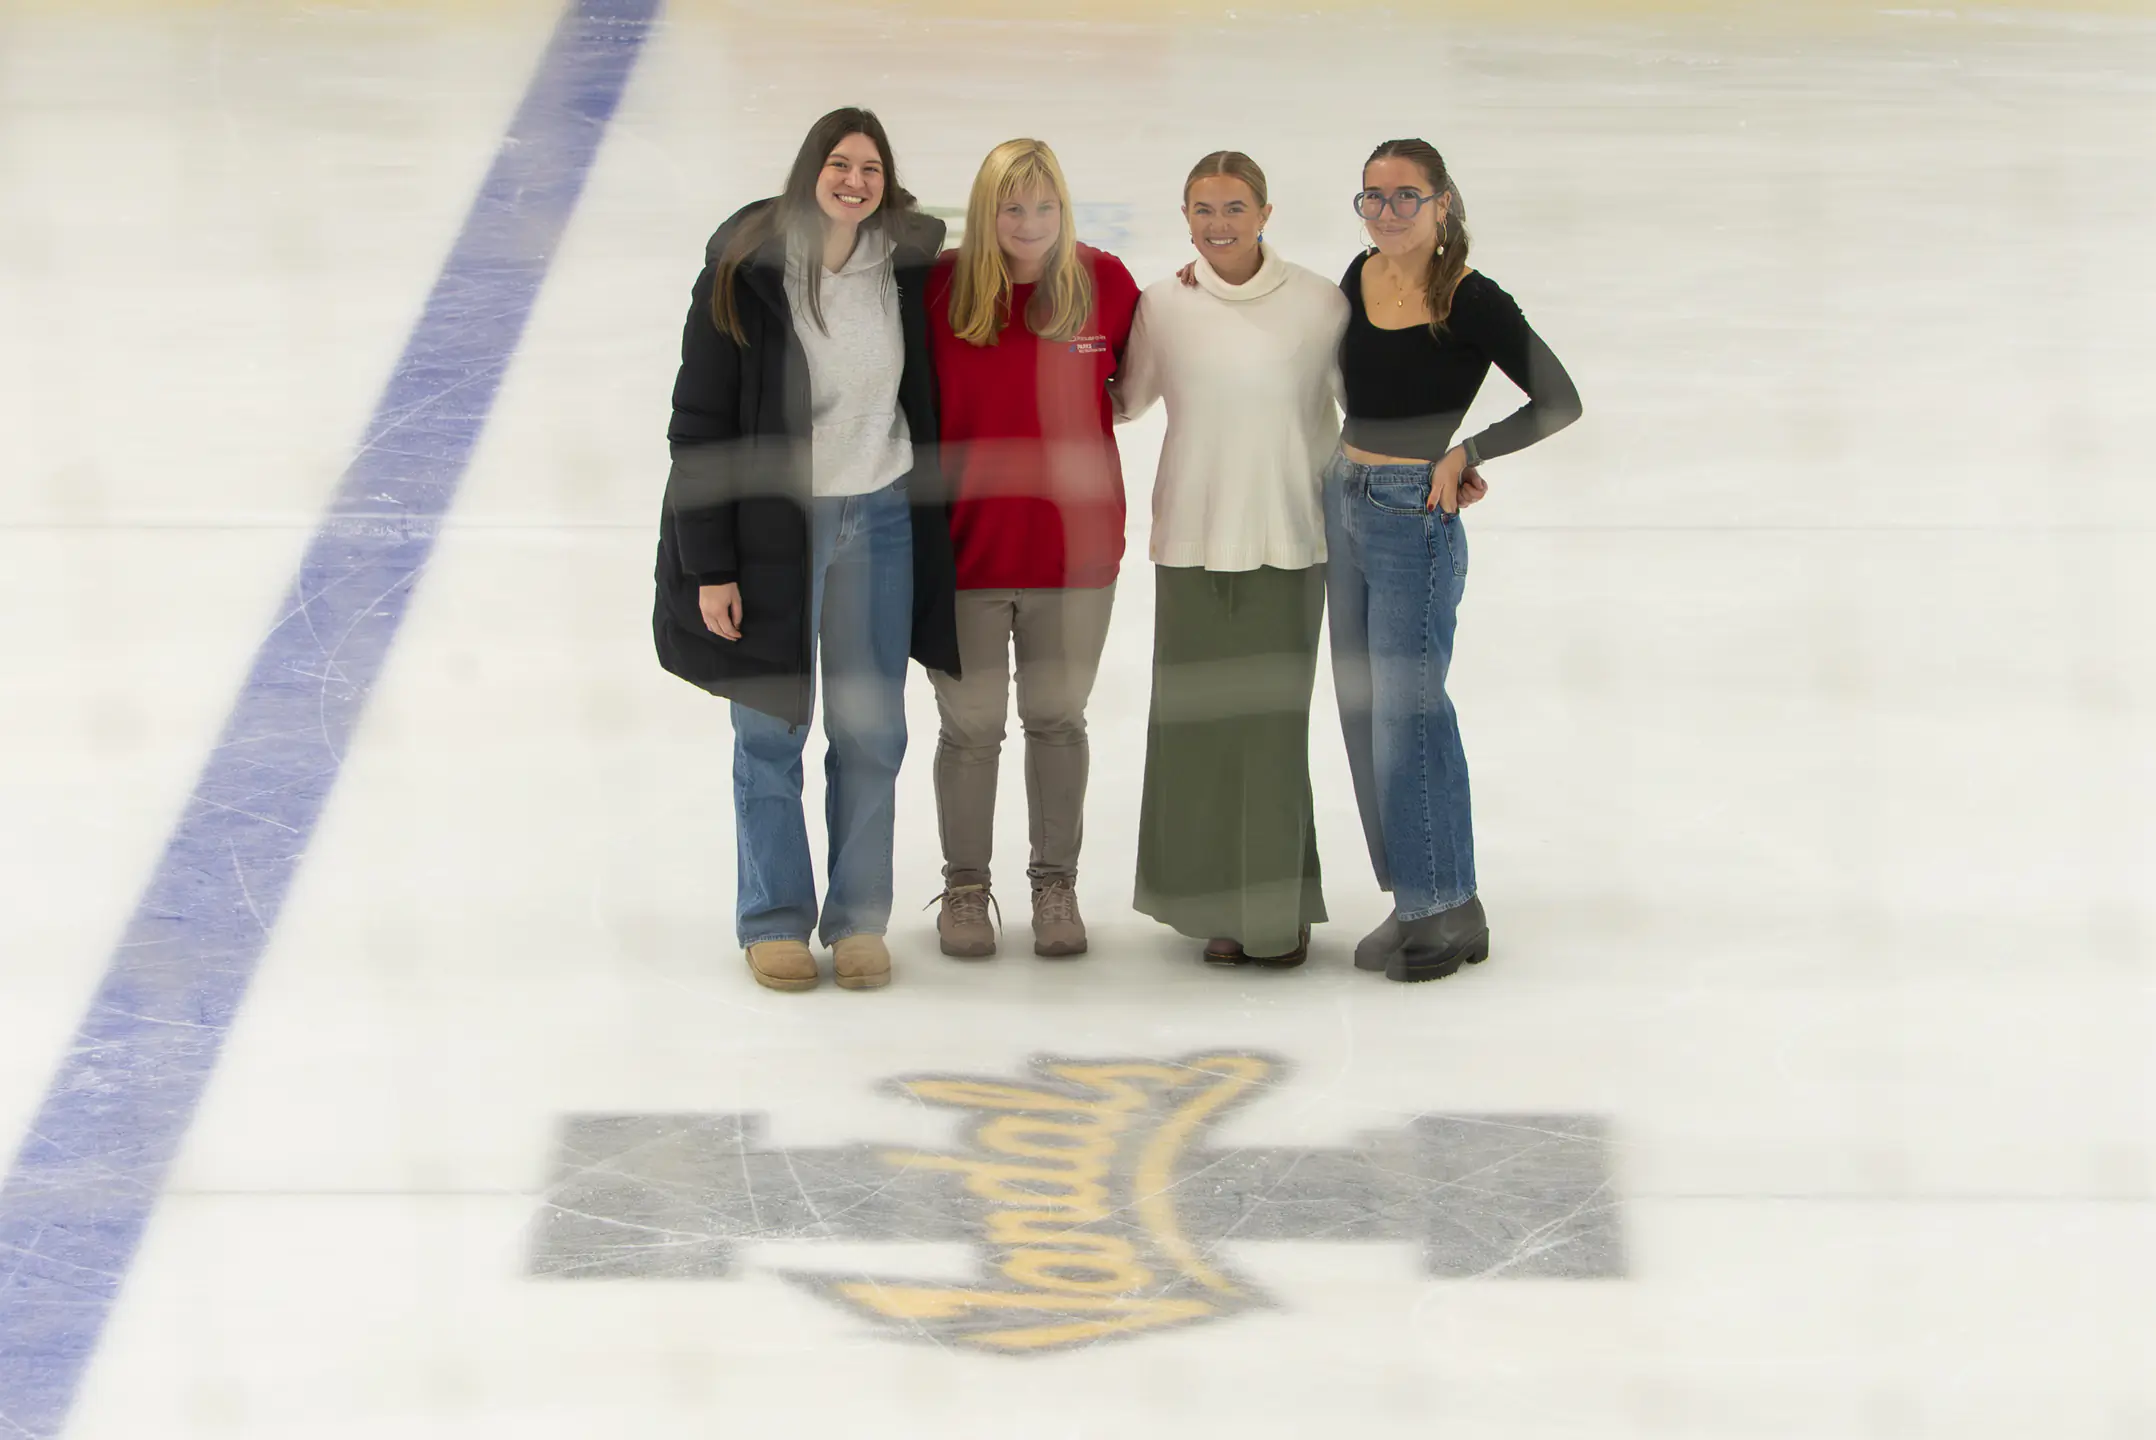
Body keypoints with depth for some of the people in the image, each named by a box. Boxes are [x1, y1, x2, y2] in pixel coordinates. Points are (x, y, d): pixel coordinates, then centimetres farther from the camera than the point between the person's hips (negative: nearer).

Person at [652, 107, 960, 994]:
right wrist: (708, 567, -11)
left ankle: (859, 919, 19)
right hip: (771, 527, -3)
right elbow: (698, 425, -9)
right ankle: (774, 921, 19)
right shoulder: (744, 273, -12)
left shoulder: (909, 265, -1)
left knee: (870, 731, 7)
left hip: (880, 521, 3)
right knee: (770, 733, 6)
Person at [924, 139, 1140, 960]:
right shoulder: (938, 286, -10)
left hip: (1074, 544, 1)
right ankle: (965, 887, 24)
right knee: (971, 726, 9)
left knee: (1057, 720, 14)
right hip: (966, 544, -1)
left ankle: (1056, 885, 27)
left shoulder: (1103, 282, -4)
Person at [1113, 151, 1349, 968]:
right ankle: (1226, 908, 12)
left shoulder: (1318, 303, 1)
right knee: (1202, 727, 0)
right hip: (1193, 542, 1)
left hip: (1288, 541, -1)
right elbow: (1120, 401, 15)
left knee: (1273, 726, -4)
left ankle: (1281, 910, 6)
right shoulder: (1163, 308, 3)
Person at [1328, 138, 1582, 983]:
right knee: (1363, 707, 9)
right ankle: (1412, 904, 17)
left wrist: (1464, 454, -14)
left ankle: (1446, 910, 2)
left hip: (1415, 521, -8)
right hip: (1346, 502, 8)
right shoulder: (1360, 277, 6)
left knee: (1406, 709, -7)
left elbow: (1560, 401, -12)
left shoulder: (1470, 302, -13)